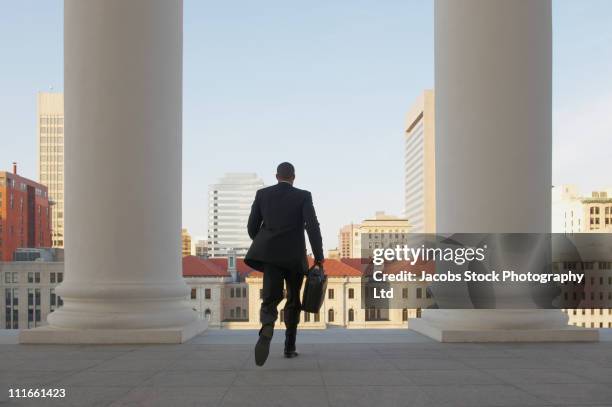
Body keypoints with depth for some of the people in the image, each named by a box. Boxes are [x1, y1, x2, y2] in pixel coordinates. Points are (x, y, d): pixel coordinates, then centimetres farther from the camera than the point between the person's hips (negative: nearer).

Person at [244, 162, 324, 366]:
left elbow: (252, 226, 8)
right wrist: (319, 257, -7)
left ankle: (267, 330, -40)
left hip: (270, 255, 1)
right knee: (293, 300, 19)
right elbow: (313, 227, -10)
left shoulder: (262, 194, 7)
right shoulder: (303, 196, 1)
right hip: (295, 257, -1)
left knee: (270, 300, -6)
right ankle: (289, 346, 19)